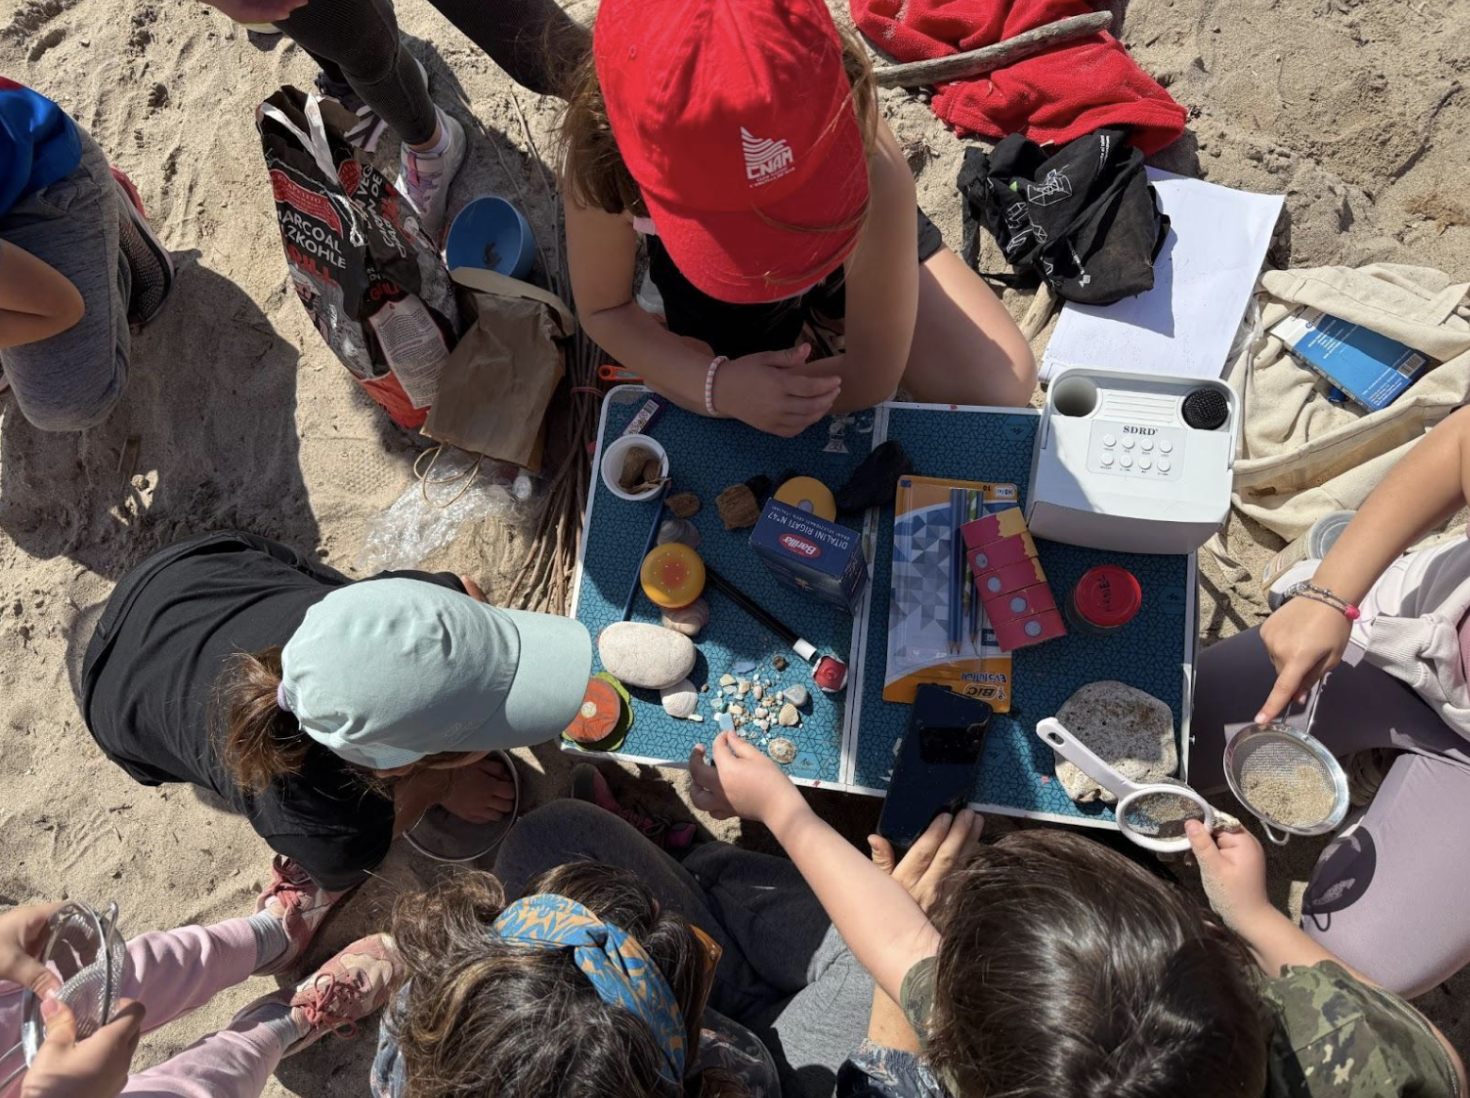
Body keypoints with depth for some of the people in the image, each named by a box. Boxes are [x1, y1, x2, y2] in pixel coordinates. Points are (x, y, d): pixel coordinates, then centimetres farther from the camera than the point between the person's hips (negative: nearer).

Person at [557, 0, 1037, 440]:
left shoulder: (872, 173, -45)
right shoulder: (600, 158, -40)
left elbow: (871, 376, -30)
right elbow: (604, 310, -19)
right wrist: (717, 384, -38)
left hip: (857, 248, 0)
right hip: (706, 278, 1)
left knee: (1003, 386, -13)